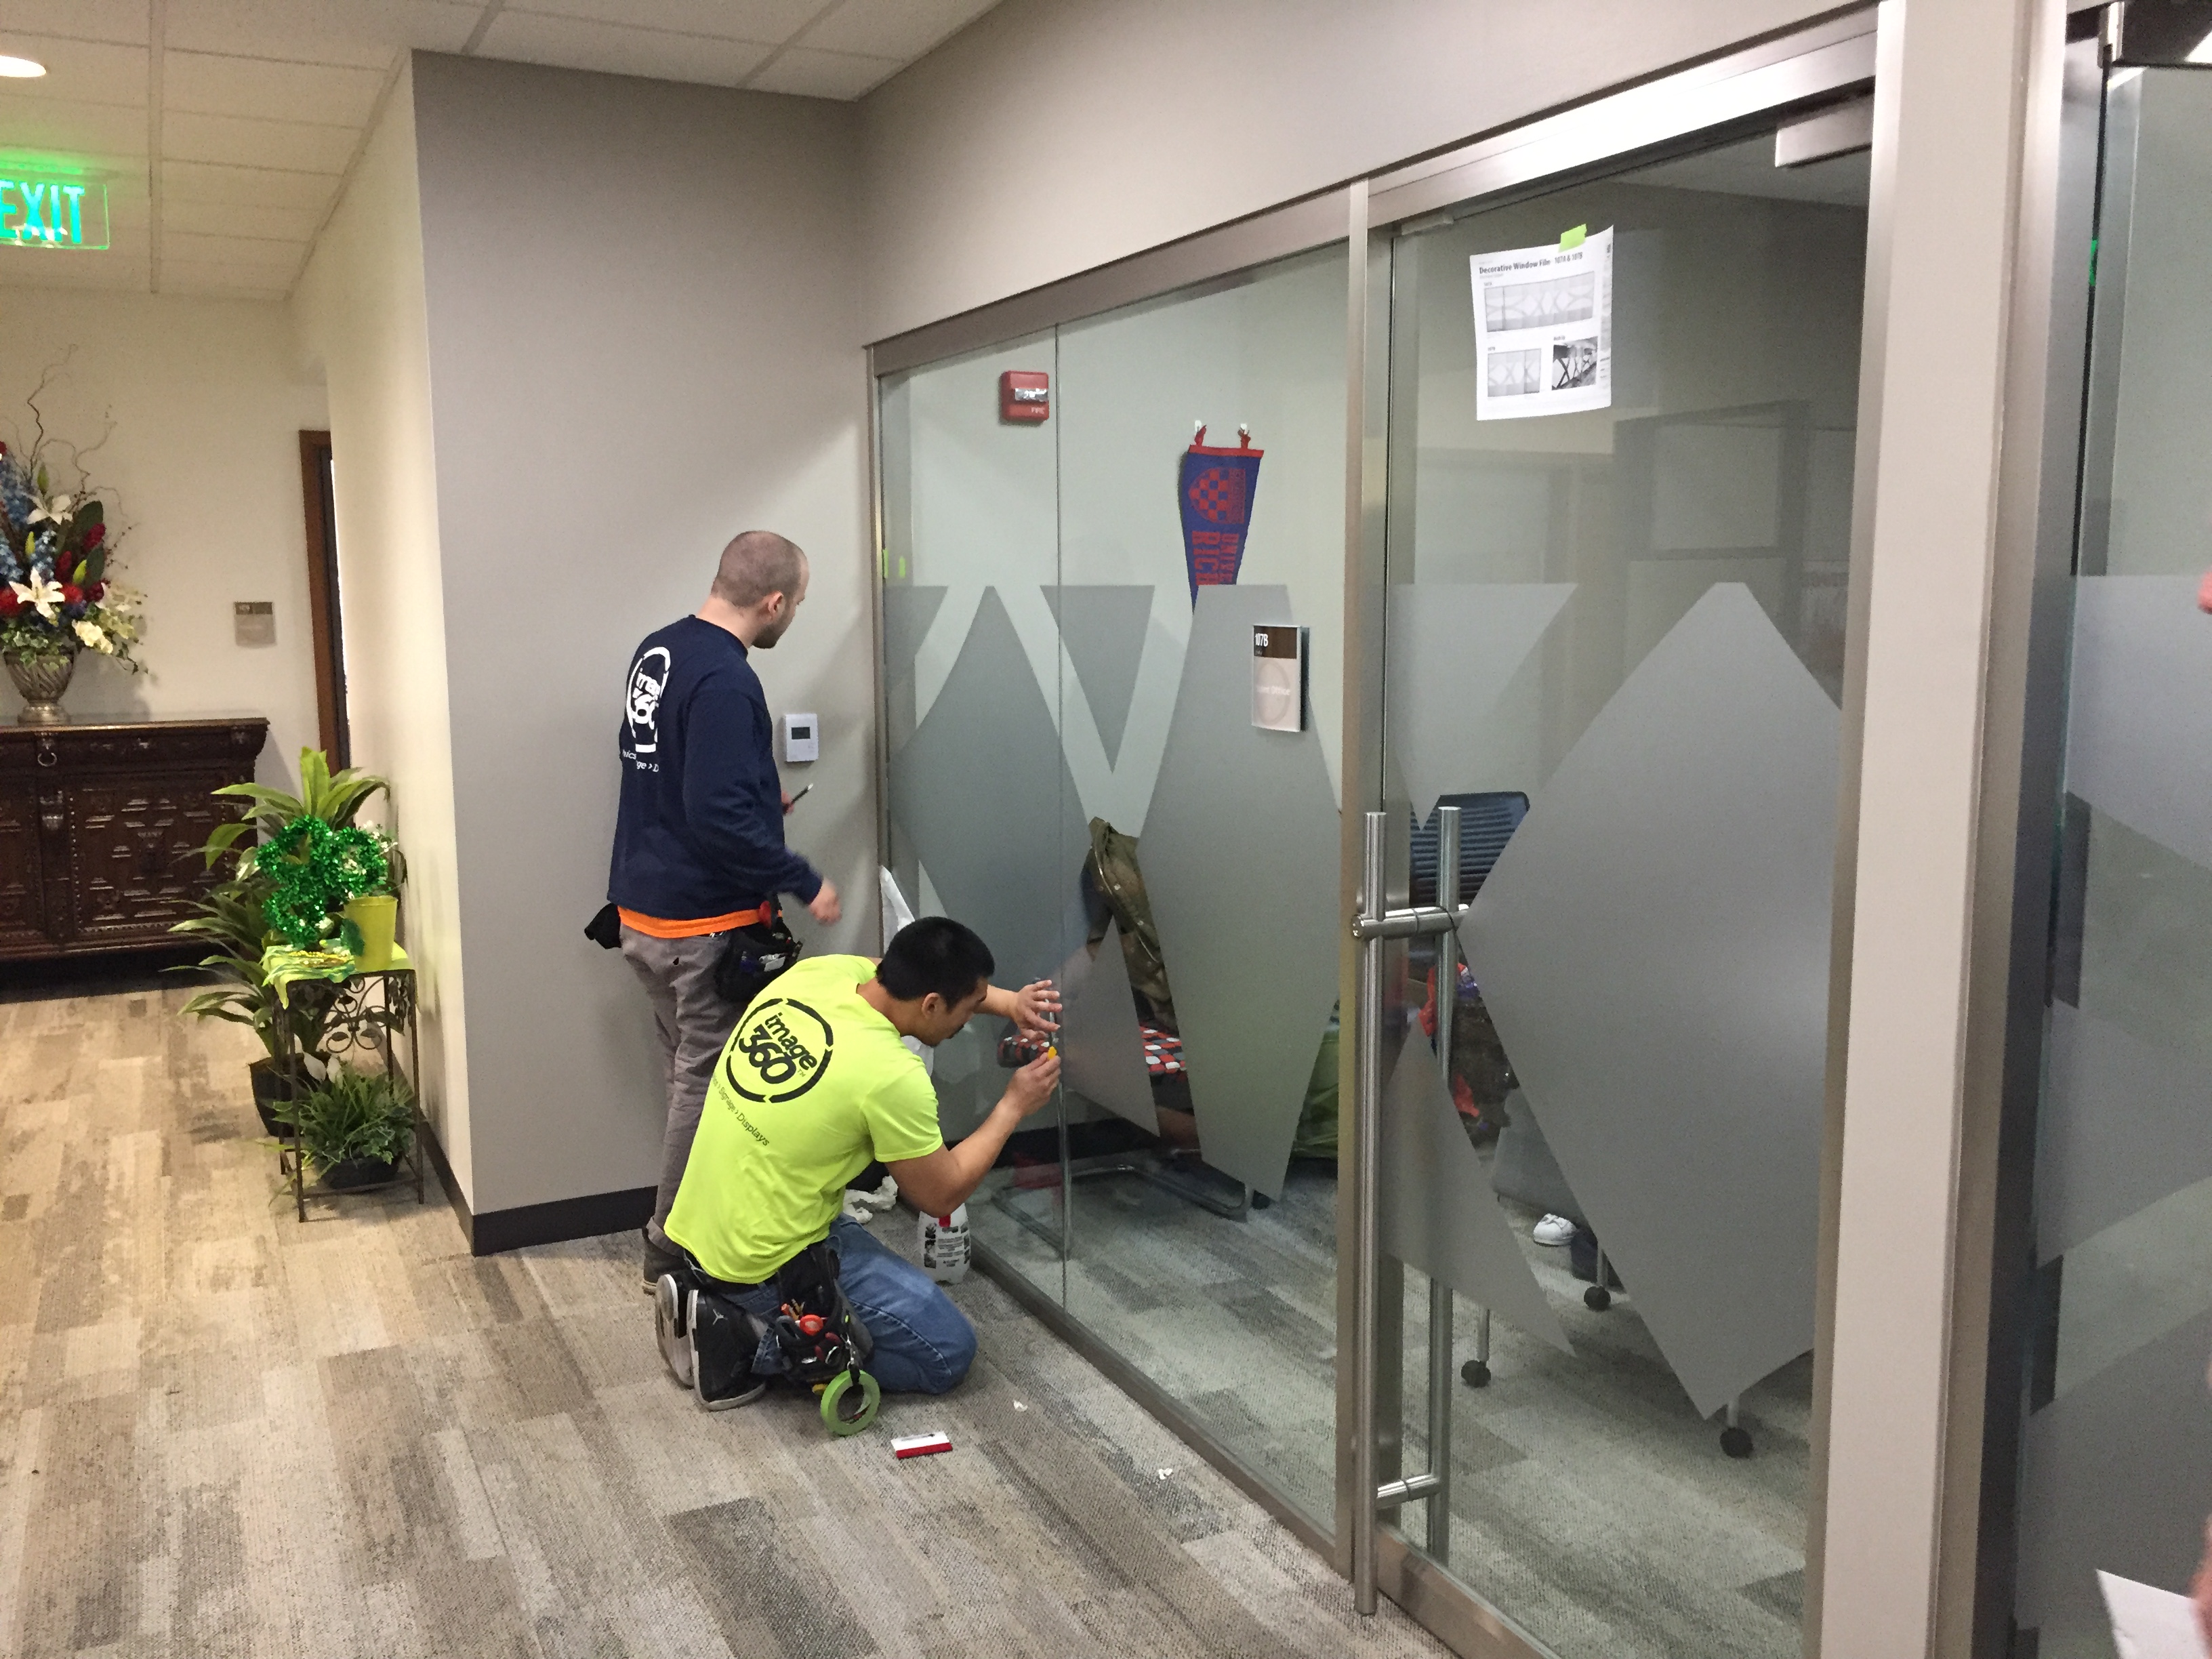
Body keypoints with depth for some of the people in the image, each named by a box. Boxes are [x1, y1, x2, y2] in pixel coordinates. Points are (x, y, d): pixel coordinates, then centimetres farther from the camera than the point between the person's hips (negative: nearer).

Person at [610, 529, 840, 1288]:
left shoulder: (657, 650, 8)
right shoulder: (724, 681, -22)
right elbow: (721, 817, -27)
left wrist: (760, 802, 22)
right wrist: (806, 883, -18)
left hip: (645, 911, 10)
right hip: (705, 925, -9)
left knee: (688, 1076, 19)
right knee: (706, 1088, 3)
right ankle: (675, 1248, 14)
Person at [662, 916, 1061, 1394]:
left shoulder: (815, 972, -7)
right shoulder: (892, 1077, -26)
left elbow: (923, 975, 14)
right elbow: (942, 1196, -10)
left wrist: (1007, 1002, 2)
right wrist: (1013, 1107, -1)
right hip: (763, 1271, -8)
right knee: (949, 1351, 3)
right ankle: (766, 1349, -2)